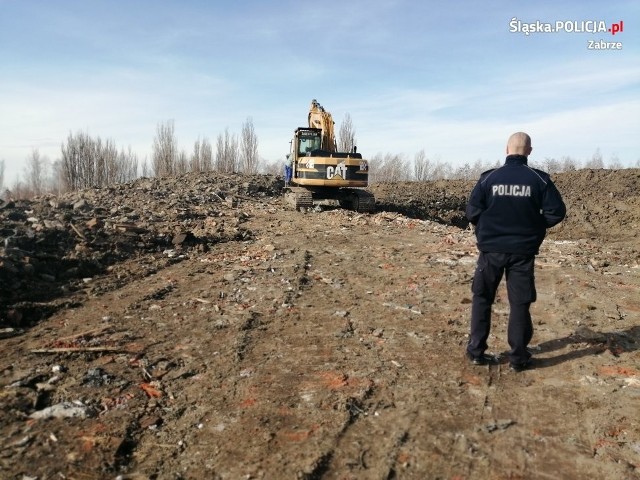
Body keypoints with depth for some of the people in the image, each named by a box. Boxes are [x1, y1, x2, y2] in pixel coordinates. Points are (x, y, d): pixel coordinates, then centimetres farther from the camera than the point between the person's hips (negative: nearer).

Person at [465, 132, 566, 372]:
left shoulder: (488, 178, -6)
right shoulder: (539, 179, -5)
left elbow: (472, 212, -7)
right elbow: (556, 212, -5)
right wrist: (534, 225, 12)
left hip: (491, 249, 0)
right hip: (523, 250, 0)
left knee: (482, 298, 13)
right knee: (520, 303, 10)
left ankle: (476, 351, 16)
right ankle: (519, 357, 17)